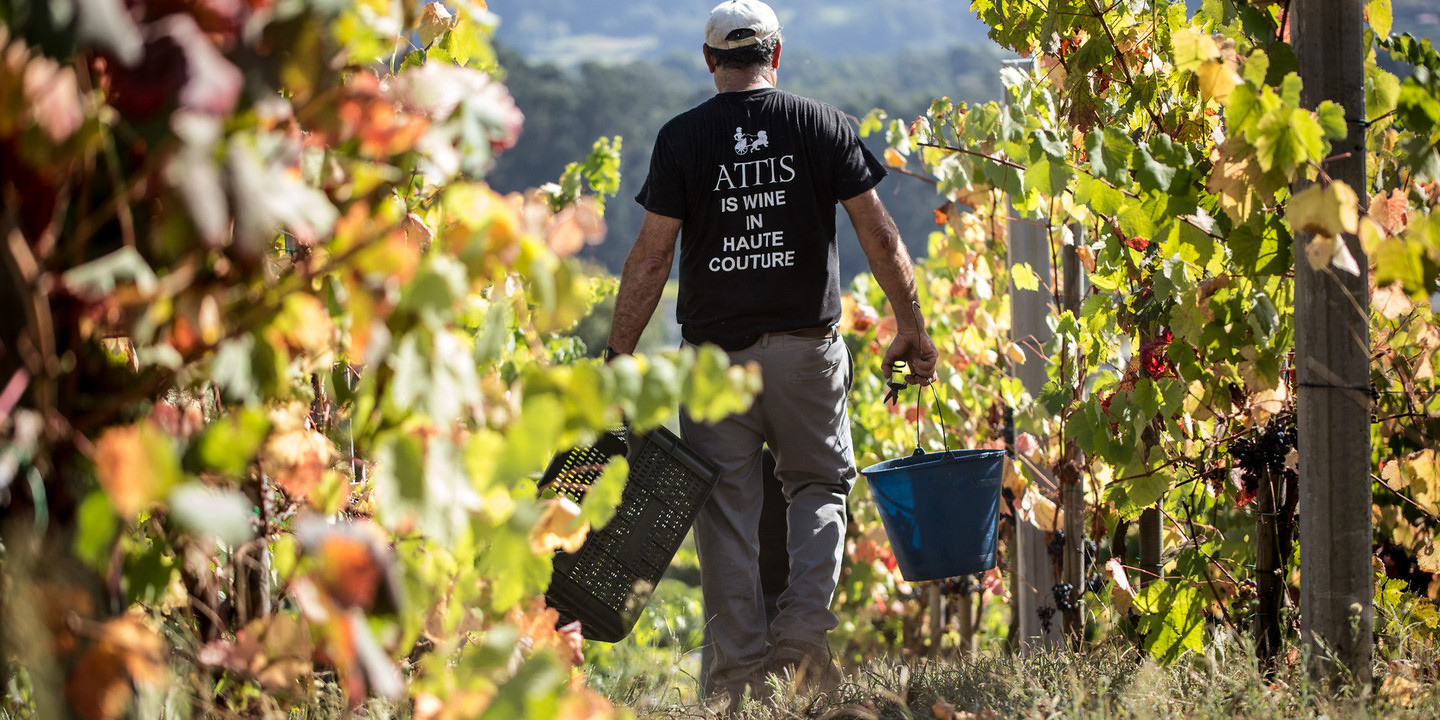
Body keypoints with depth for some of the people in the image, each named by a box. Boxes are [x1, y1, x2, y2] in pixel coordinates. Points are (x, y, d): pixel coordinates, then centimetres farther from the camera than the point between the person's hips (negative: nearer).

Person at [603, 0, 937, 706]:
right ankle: (804, 634, 0)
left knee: (726, 505, 5)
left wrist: (617, 356, 0)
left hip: (715, 354, 0)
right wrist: (912, 328, 8)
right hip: (806, 348, 0)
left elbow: (651, 257, -5)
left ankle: (738, 665, 4)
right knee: (820, 486, 16)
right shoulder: (824, 126, 0)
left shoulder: (682, 137, -2)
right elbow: (879, 236, -1)